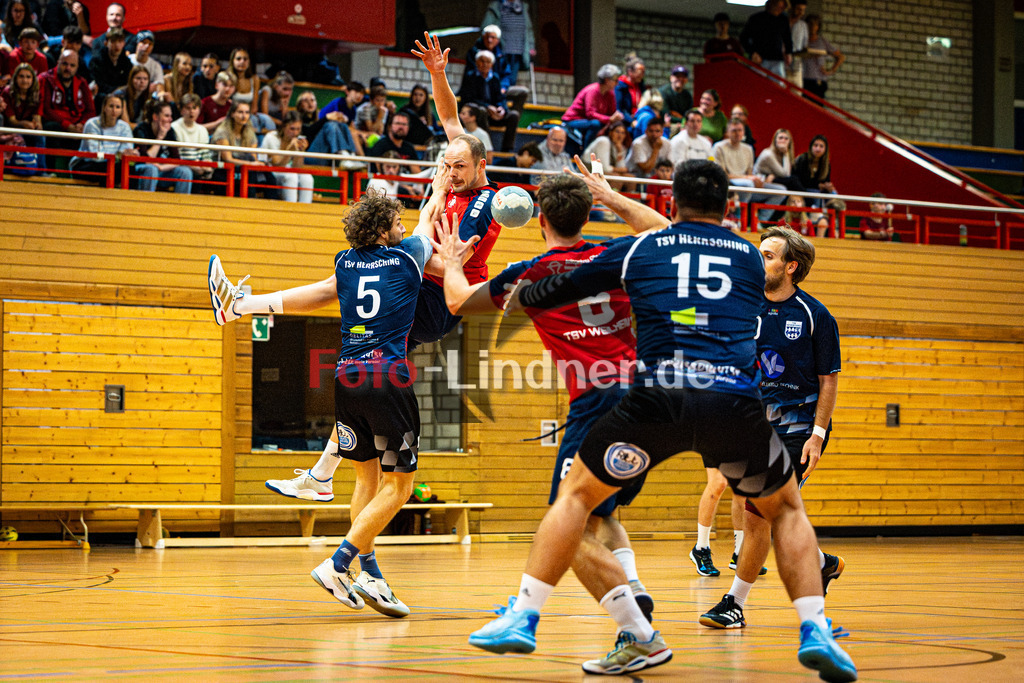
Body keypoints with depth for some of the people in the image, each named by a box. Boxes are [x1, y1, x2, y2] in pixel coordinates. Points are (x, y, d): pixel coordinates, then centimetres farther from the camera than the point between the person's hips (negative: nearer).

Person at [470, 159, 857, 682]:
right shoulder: (749, 258, 24)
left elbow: (562, 289, 30)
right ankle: (815, 634, 8)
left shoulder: (638, 250, 18)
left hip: (657, 397, -1)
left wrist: (518, 298, 53)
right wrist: (616, 201, 58)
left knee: (576, 495, 19)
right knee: (786, 508, 24)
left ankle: (523, 617, 11)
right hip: (735, 402, 1)